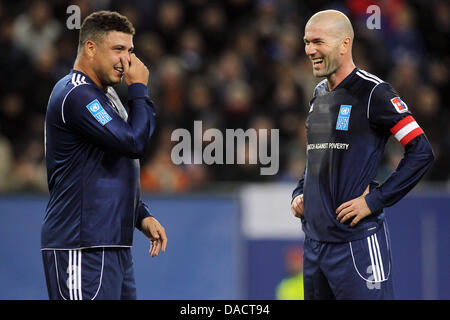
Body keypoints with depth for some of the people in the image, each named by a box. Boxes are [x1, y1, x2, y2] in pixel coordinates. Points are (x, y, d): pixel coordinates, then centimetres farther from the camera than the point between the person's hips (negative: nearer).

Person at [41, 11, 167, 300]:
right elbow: (134, 142, -20)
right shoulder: (76, 95, -12)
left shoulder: (107, 96, 21)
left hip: (115, 243, 10)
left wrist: (142, 216, 16)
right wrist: (139, 89, -7)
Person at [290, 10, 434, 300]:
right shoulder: (320, 95, 16)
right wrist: (299, 193, 12)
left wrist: (375, 201, -15)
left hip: (358, 239, -8)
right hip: (315, 238, 8)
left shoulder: (372, 92, -9)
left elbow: (422, 152, -12)